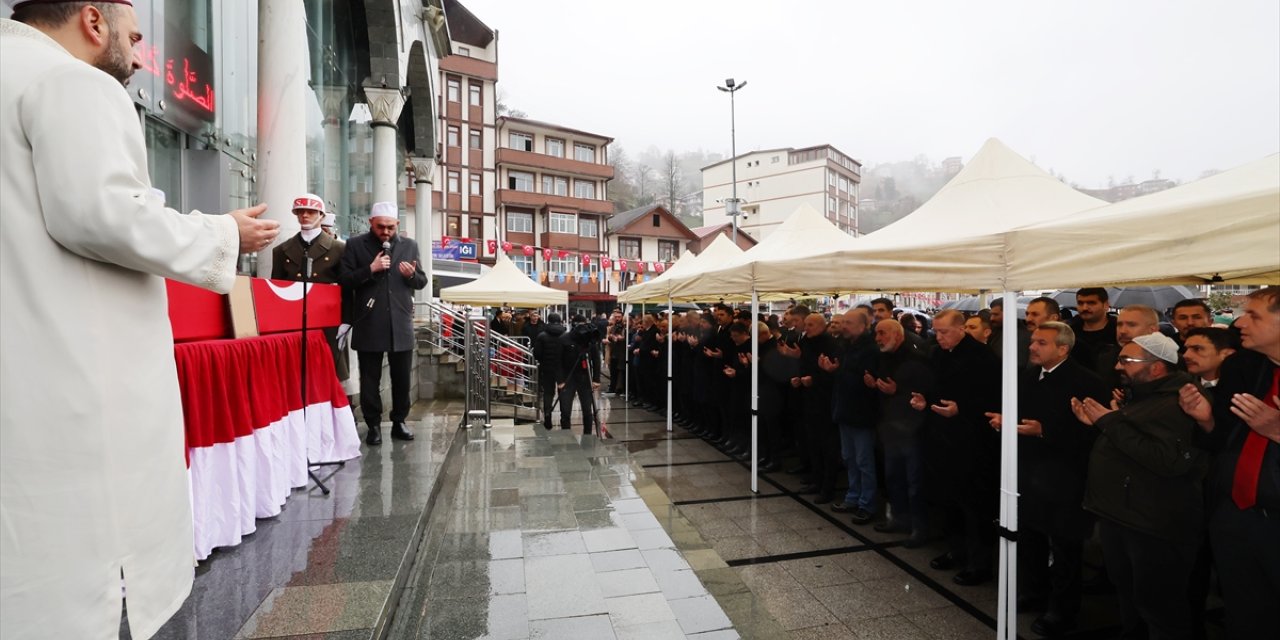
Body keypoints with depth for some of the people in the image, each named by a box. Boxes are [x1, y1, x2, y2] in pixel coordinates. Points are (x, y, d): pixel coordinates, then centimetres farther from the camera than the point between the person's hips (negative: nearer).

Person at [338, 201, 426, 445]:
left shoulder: (409, 246, 9)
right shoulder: (356, 245, 3)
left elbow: (422, 281, 11)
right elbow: (344, 280, -2)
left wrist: (412, 274, -10)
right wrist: (370, 270, -15)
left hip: (401, 324, 2)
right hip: (369, 324, -2)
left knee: (402, 377, 8)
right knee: (370, 379, 5)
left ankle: (399, 422, 21)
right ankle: (374, 425, 17)